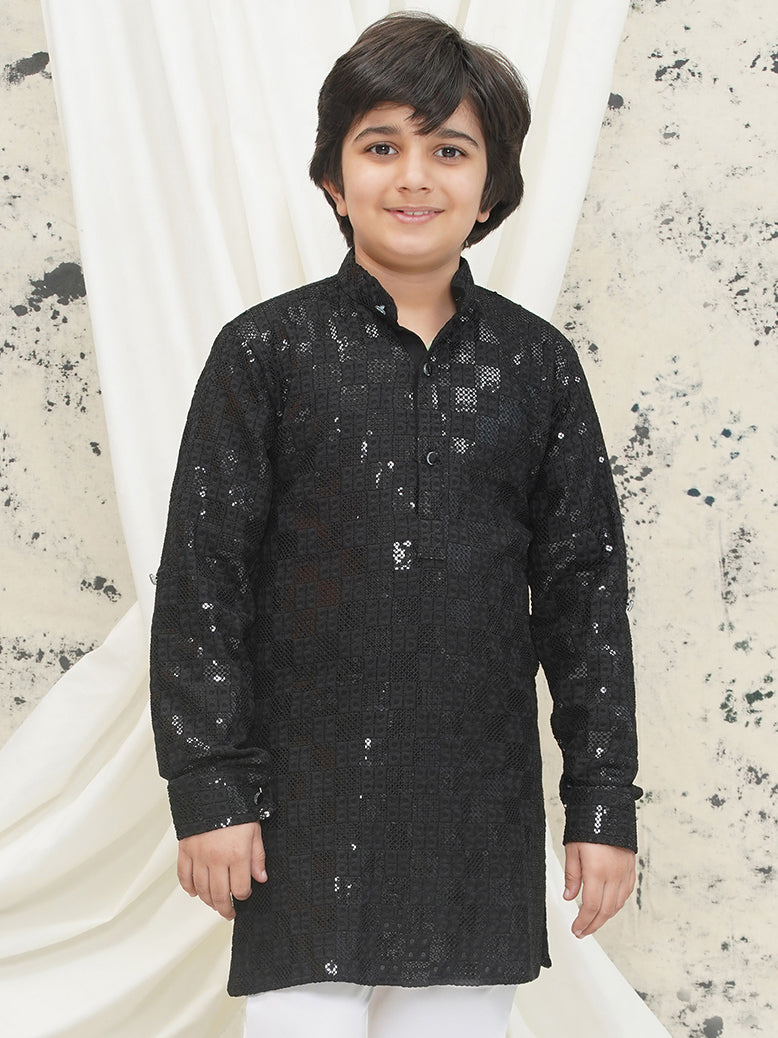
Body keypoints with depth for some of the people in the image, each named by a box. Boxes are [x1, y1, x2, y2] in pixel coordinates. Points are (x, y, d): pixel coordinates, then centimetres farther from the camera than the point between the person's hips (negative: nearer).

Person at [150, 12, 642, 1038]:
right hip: (306, 807, -2)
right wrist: (209, 789, -5)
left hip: (480, 815, 2)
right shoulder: (265, 351, -2)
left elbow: (583, 586, 6)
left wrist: (603, 799, 4)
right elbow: (202, 579, -2)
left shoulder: (536, 364, 4)